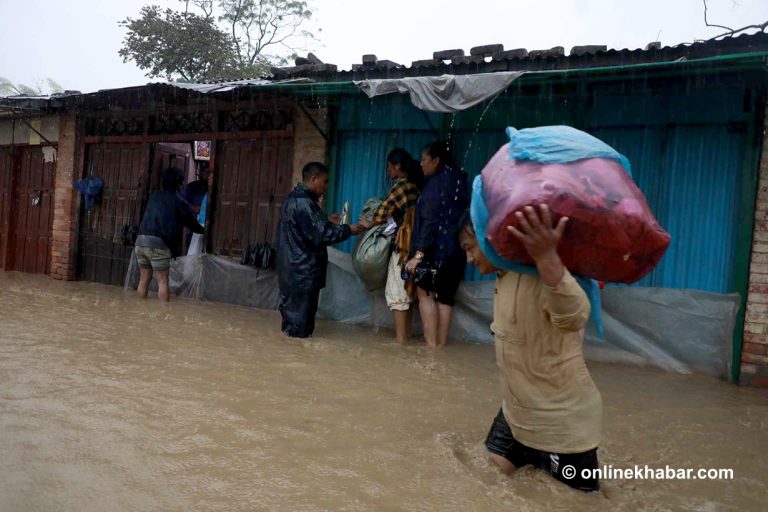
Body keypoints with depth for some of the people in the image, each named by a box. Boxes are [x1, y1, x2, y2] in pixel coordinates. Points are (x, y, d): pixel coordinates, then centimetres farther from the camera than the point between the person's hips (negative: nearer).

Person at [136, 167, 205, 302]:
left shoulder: (154, 197, 16)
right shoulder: (178, 201, 1)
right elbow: (191, 222, 8)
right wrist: (202, 230, 31)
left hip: (141, 240, 6)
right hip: (158, 243, -6)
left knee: (144, 279, 12)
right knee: (162, 281, -1)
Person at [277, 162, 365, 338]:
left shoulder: (293, 198, 12)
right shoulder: (304, 203, -21)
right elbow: (321, 235, -22)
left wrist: (327, 221, 16)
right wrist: (348, 230, -13)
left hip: (292, 266, 11)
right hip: (303, 269, -10)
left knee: (291, 304, 18)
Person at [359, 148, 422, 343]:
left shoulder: (401, 185, -12)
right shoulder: (414, 184, 13)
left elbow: (384, 211, -17)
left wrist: (370, 223, 0)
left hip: (403, 244, -9)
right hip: (412, 243, 9)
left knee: (396, 292, -4)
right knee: (405, 290, 14)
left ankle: (400, 338, -1)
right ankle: (406, 335, 19)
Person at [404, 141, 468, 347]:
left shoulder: (435, 183, -10)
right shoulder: (459, 181, 13)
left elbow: (429, 221, -18)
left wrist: (419, 253, -21)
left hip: (437, 249, -7)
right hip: (457, 249, 7)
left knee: (425, 292, 4)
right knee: (445, 297, 10)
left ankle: (431, 344, -1)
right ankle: (441, 344, 13)